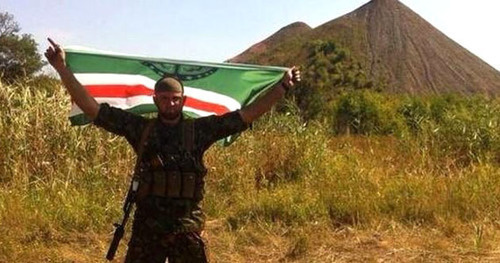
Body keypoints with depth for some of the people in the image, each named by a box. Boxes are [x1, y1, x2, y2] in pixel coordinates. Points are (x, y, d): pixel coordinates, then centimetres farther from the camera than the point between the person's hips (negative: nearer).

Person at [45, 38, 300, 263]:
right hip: (146, 228, 0)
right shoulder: (141, 129, 2)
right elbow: (92, 108, 0)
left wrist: (282, 86, 0)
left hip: (186, 229, 0)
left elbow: (247, 114, 2)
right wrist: (62, 68, -5)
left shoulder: (199, 130, 2)